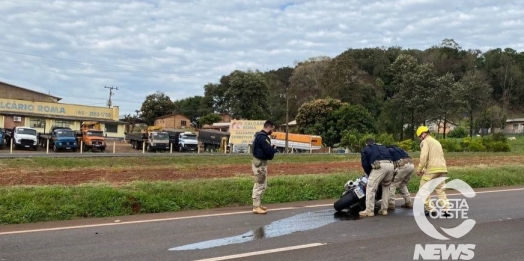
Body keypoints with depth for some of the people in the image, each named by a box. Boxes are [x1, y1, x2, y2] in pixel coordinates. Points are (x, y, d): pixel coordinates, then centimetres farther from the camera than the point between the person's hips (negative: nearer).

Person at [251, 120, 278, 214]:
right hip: (260, 163, -11)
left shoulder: (259, 135, 13)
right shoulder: (263, 137, -21)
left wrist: (271, 149, -1)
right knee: (260, 185, -6)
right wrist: (274, 150, -4)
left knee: (262, 185, 18)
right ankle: (256, 207, -2)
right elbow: (269, 150, -25)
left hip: (260, 162, 11)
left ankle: (258, 204, 26)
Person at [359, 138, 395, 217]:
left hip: (379, 166, -5)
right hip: (390, 165, 5)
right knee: (386, 187, 21)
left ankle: (369, 210, 0)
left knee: (371, 188, 1)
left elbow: (365, 165, 16)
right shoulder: (383, 146, 38)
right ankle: (384, 209, 20)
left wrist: (370, 174, 31)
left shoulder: (365, 149, 25)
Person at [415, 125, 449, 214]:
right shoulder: (436, 142, 28)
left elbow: (424, 156, -14)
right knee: (440, 189, 14)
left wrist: (419, 169, -8)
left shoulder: (425, 142, 1)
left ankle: (430, 208, -5)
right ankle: (446, 208, 1)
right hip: (442, 168, 8)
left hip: (432, 168, -8)